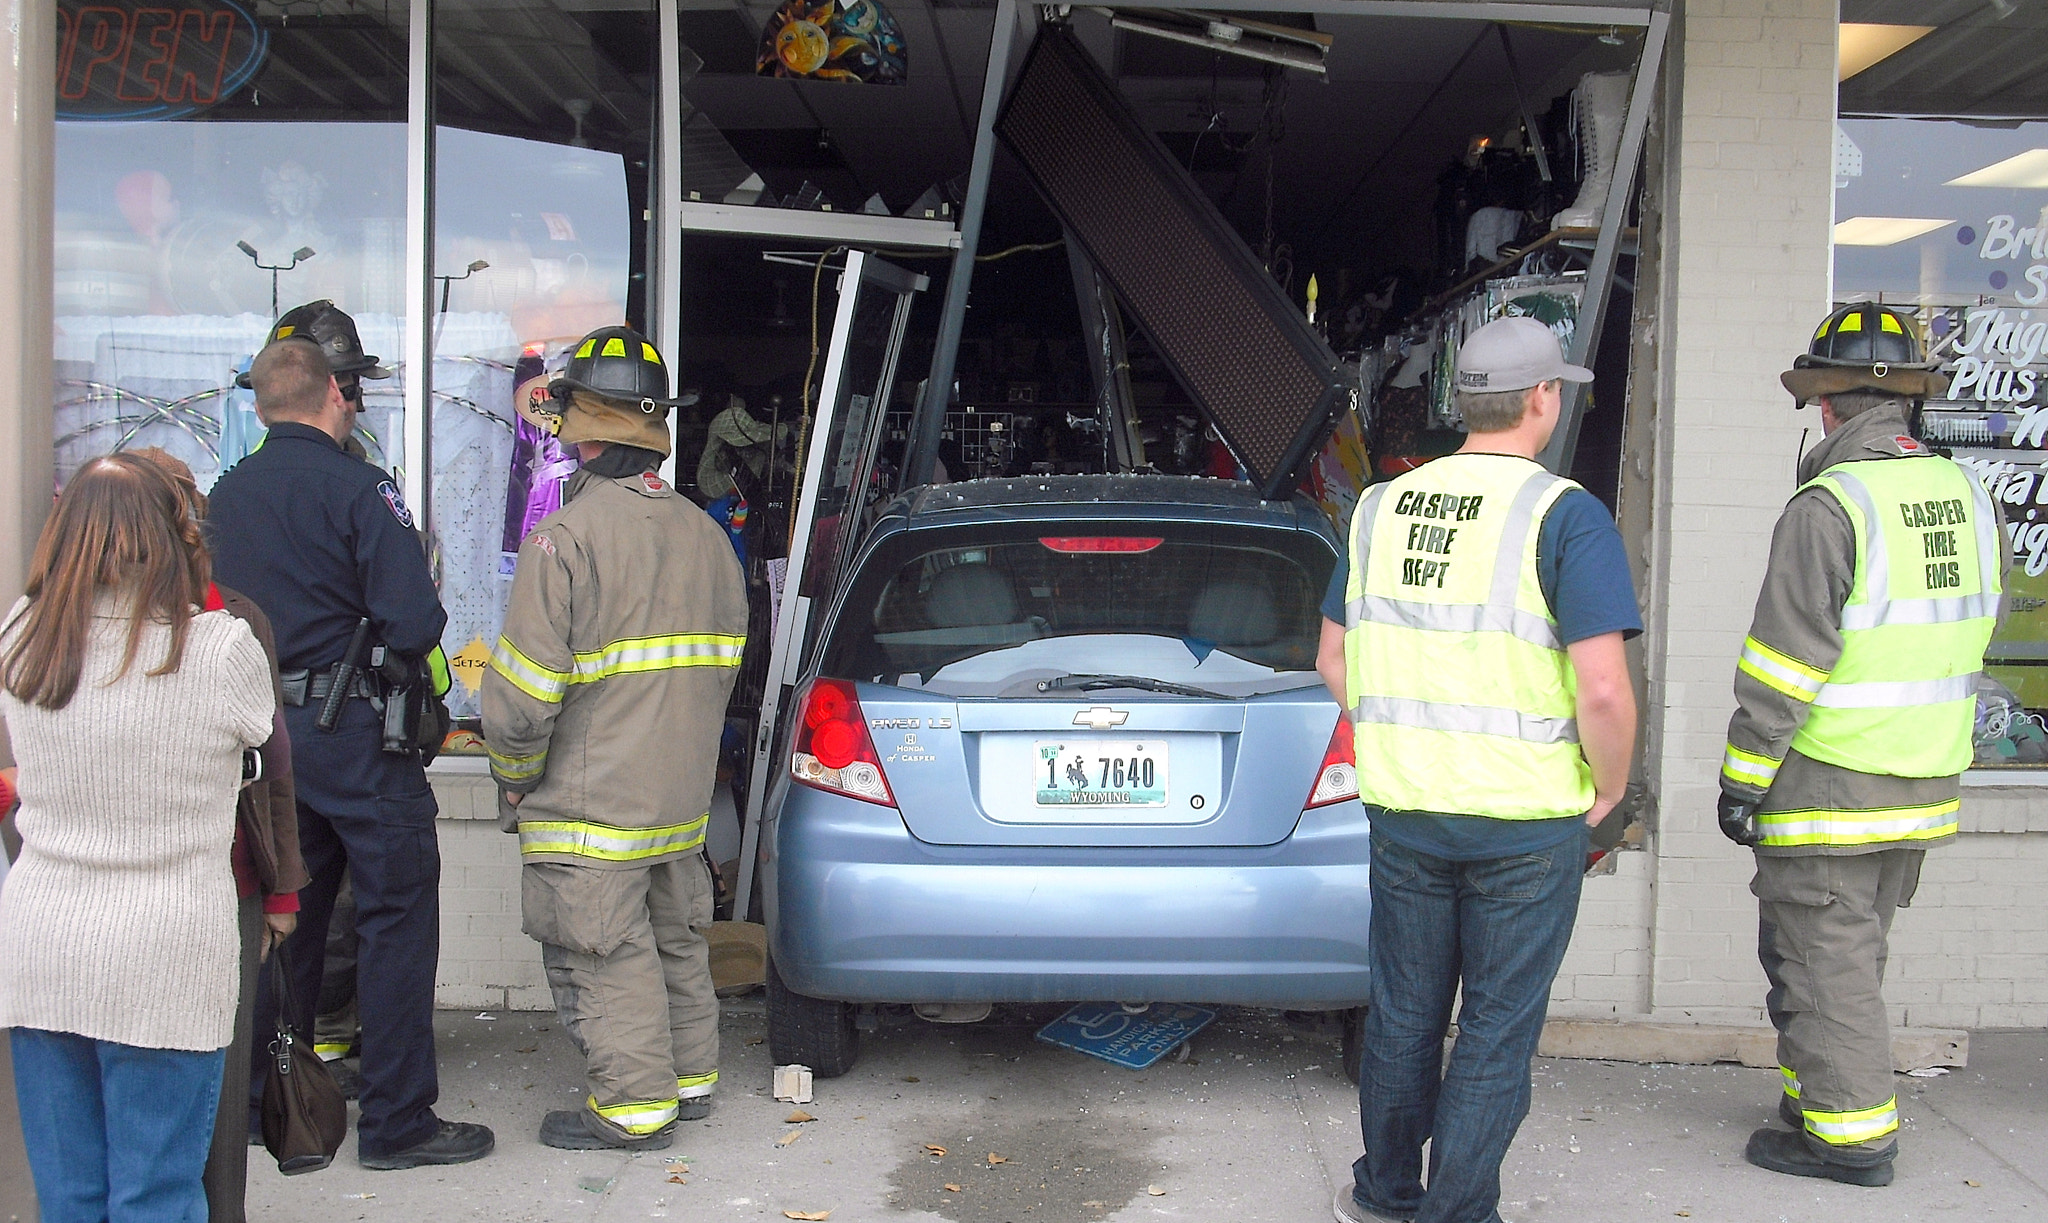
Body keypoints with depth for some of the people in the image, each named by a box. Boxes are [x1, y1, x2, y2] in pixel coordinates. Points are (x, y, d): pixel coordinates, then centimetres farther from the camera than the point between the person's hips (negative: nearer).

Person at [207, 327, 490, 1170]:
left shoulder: (225, 496, 8)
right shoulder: (357, 488, -14)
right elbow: (412, 620, -20)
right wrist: (410, 659, 0)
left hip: (265, 734, 7)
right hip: (354, 733, -7)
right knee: (398, 915, 0)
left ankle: (263, 1100, 29)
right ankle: (397, 1122, 4)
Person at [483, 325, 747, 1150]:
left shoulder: (565, 538, -18)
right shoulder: (705, 534, 5)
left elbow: (522, 695, -19)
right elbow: (724, 666, 12)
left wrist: (514, 778, -3)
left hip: (592, 805, -8)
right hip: (682, 797, 8)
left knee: (604, 956, 4)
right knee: (677, 938, 20)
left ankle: (634, 1105, 12)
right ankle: (690, 1078, 32)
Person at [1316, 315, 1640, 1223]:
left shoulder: (1383, 506, 5)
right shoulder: (1565, 515, -12)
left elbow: (1334, 657, 12)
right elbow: (1602, 688, -19)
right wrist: (1610, 784, -3)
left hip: (1401, 810, 5)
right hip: (1527, 822, -5)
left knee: (1404, 1013, 19)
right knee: (1497, 1031, 8)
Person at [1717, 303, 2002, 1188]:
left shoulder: (1829, 506, -17)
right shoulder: (1968, 500, 8)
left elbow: (1783, 662, -19)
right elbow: (1966, 640, 16)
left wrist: (1742, 777, -12)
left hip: (1827, 784, -8)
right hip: (1923, 785, 8)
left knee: (1820, 958, 2)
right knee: (1854, 951, 19)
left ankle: (1851, 1132, 8)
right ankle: (1822, 1096, 30)